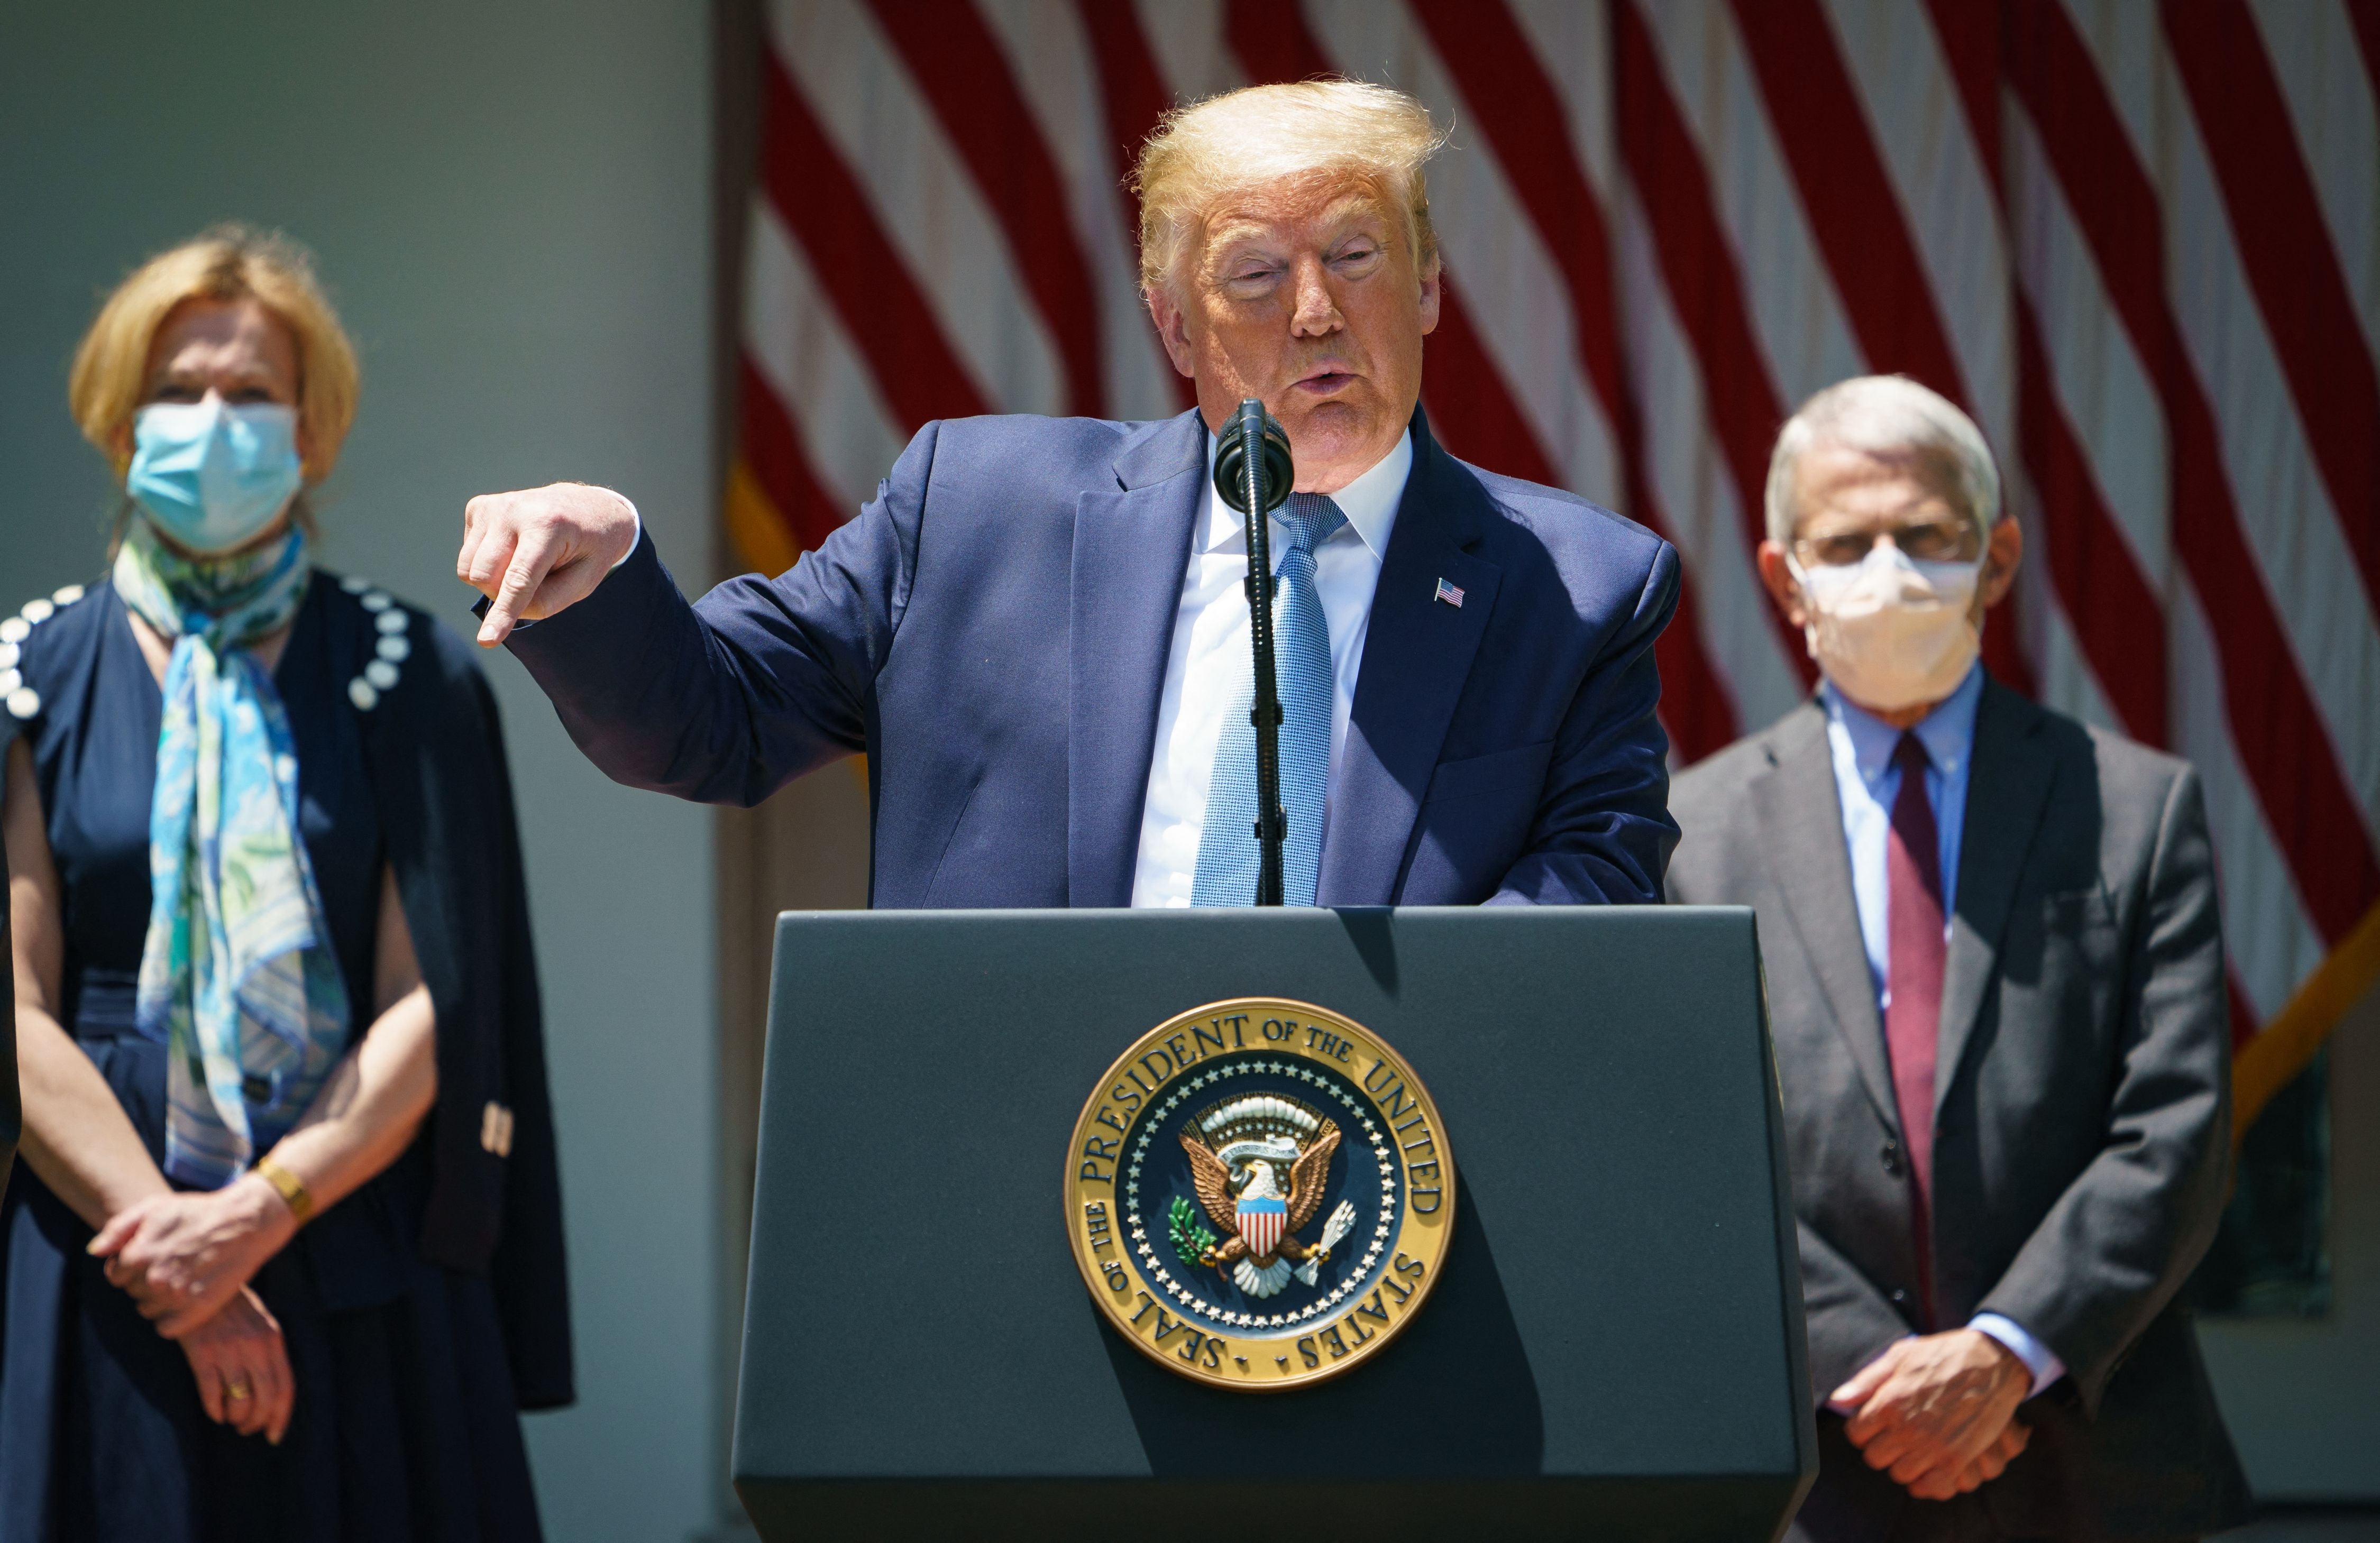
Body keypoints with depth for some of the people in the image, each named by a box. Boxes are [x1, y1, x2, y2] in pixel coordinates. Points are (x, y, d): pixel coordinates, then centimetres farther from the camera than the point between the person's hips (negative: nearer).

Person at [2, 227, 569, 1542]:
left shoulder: (402, 678, 4)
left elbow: (430, 1006, -3)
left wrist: (257, 1215, -15)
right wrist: (166, 1229, -13)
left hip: (360, 1273, 0)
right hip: (107, 1276, 0)